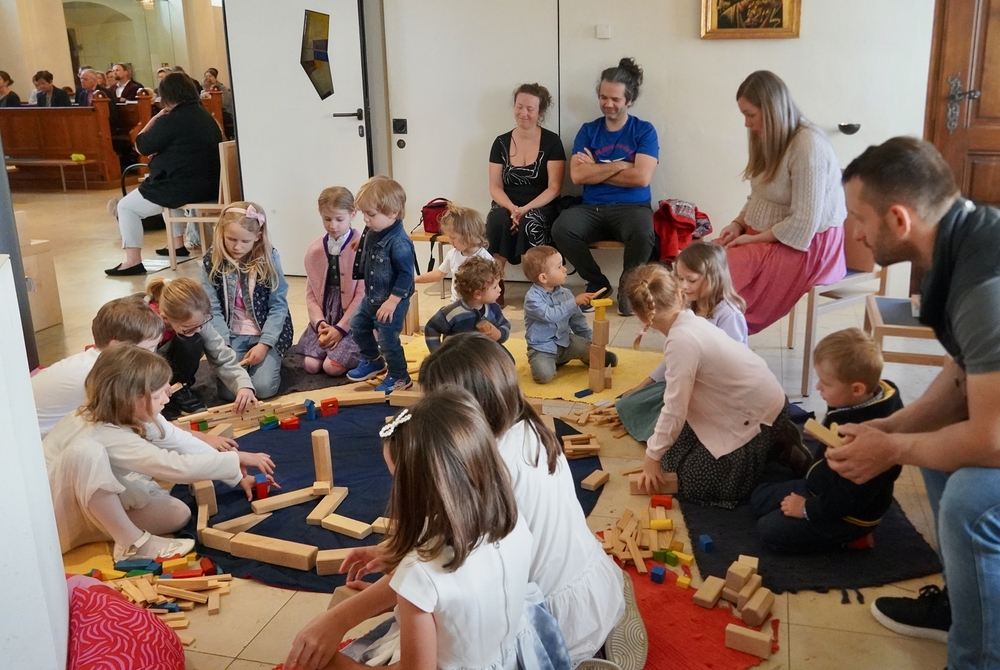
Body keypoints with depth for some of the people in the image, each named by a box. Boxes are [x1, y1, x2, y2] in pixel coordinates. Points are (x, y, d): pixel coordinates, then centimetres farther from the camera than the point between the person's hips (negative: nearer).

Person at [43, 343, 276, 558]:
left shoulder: (136, 415, -11)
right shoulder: (109, 436, -35)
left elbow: (184, 442, -4)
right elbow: (179, 467, -37)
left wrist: (237, 475, -5)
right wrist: (236, 459, -27)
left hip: (101, 504, 7)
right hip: (58, 509, -7)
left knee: (178, 514, -11)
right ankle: (132, 543, -24)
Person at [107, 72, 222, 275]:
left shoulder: (171, 120, -17)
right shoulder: (206, 116, 10)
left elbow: (142, 146, -7)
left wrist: (154, 119, 1)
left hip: (183, 189, -9)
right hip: (210, 187, 9)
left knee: (126, 207, 9)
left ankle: (133, 261, 2)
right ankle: (178, 243, 39)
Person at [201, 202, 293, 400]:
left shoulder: (269, 258, -8)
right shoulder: (211, 262, -5)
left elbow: (278, 305, -7)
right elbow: (213, 309, -5)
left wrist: (264, 344, -16)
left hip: (266, 333, -1)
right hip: (231, 335, 1)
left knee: (264, 387, -19)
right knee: (229, 390, -16)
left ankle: (270, 359, 15)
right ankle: (242, 361, 17)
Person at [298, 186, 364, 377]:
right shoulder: (314, 250, 5)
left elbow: (363, 294, -14)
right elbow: (311, 292, 8)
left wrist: (341, 328, -15)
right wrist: (319, 322, -8)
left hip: (352, 321, -5)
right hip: (324, 319, 5)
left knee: (333, 367, -19)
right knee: (311, 365, -11)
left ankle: (359, 354, 12)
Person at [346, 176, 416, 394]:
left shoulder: (398, 242, -29)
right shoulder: (371, 233, -3)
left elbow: (406, 275, -26)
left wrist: (392, 302, -25)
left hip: (392, 302, -10)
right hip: (371, 297, 10)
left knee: (387, 339, 0)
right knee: (357, 326, 22)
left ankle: (399, 377, 21)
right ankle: (373, 362, 42)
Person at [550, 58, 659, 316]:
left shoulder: (644, 131, 3)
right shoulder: (588, 131, 10)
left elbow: (641, 177, -11)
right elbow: (577, 175, -4)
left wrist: (596, 170, -5)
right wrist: (619, 165, -7)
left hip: (632, 207, -2)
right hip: (592, 208, 3)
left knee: (643, 233, -37)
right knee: (560, 229, -28)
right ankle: (597, 282, -2)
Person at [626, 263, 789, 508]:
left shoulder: (682, 339, -27)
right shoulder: (692, 323, -2)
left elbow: (675, 410, -22)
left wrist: (653, 456, -9)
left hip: (758, 418, -8)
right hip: (758, 402, 8)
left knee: (694, 483, -1)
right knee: (673, 456, 12)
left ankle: (776, 448, 7)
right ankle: (773, 439, 19)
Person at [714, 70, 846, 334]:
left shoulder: (808, 145, -21)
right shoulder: (770, 138, 7)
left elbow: (803, 225, -24)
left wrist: (752, 239, -16)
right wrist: (738, 224, -1)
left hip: (807, 245, -9)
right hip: (765, 235, 9)